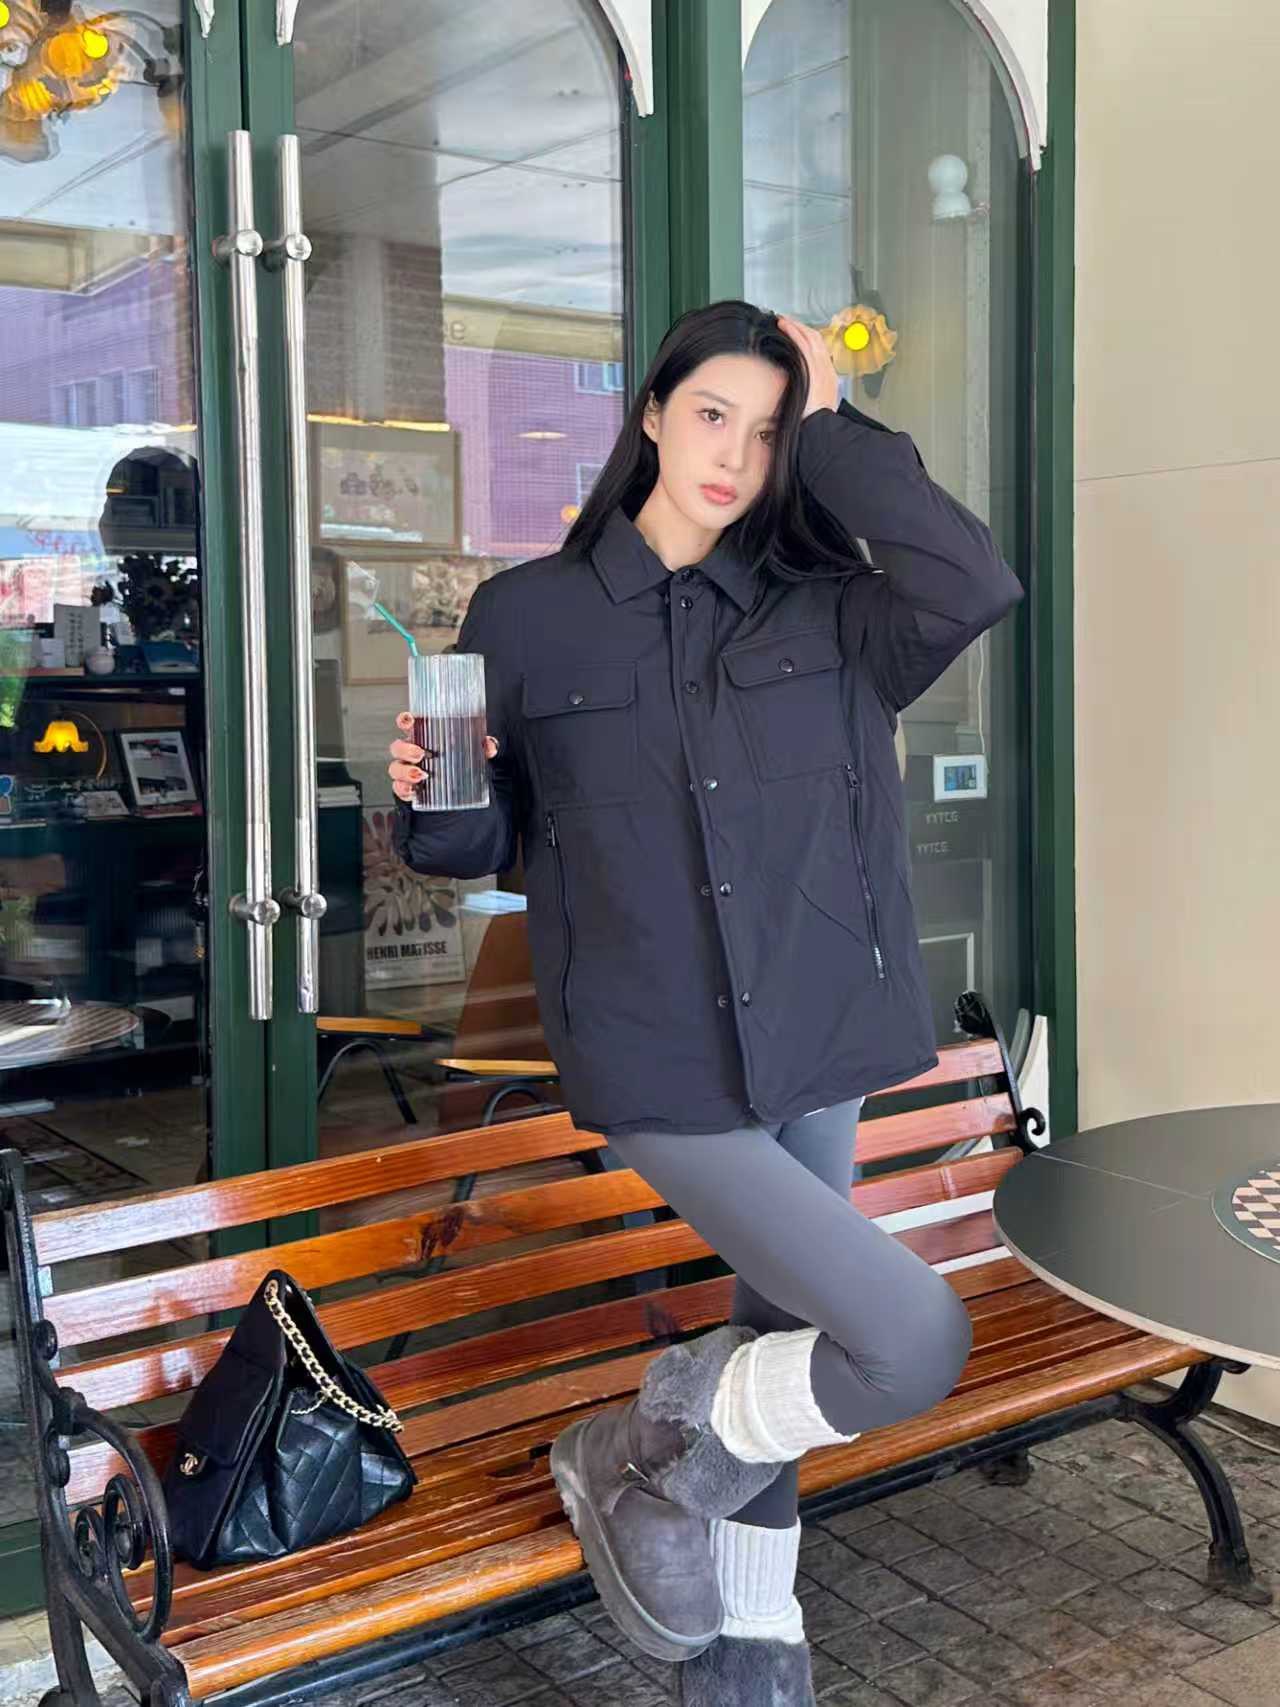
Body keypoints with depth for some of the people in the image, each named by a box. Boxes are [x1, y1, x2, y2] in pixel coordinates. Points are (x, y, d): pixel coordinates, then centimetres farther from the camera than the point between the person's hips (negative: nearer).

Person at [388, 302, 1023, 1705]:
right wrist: (434, 800, -18)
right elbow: (491, 838, 5)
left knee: (779, 1342, 17)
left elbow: (975, 587, -16)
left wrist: (834, 427, -9)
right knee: (912, 1339, -15)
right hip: (662, 1073, -4)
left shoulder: (819, 614, 3)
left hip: (813, 1048, 4)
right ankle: (643, 1466, 12)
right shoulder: (528, 617, -1)